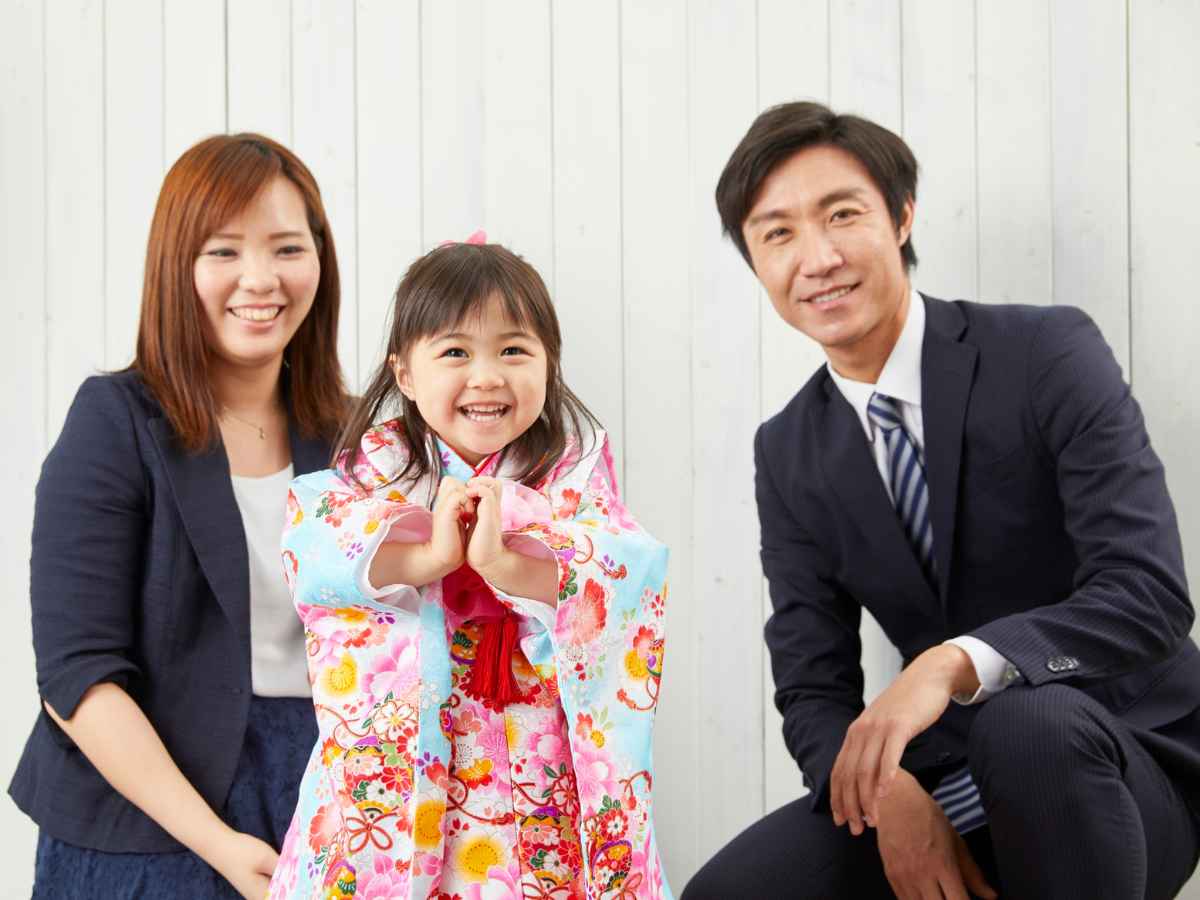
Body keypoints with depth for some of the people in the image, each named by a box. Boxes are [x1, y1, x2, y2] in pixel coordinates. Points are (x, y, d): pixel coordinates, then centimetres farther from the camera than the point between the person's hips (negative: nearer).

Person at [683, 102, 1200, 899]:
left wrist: (955, 664, -38)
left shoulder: (1050, 354, -12)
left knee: (1031, 720, -37)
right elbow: (812, 691, 0)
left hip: (1117, 773, -3)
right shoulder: (789, 455, 2)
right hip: (943, 788, 4)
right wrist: (891, 792, -23)